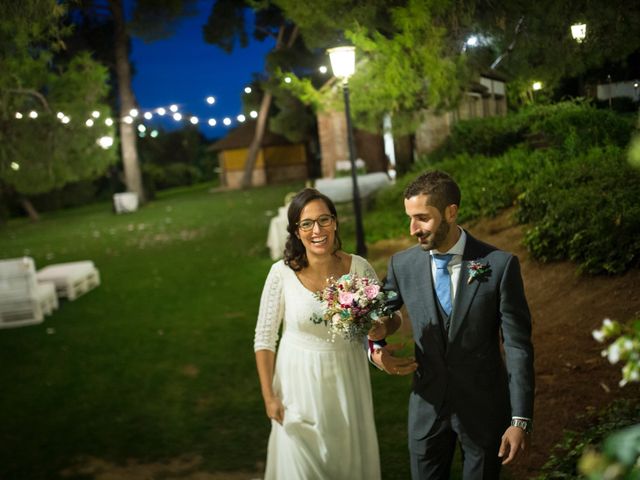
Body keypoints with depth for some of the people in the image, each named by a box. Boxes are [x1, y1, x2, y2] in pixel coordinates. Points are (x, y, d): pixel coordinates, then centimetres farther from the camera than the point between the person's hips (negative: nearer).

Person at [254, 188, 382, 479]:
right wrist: (268, 396, -2)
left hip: (347, 379, 1)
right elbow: (264, 338, -4)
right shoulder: (283, 273, -14)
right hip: (299, 379, -1)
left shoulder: (359, 268, -11)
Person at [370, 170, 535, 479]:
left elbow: (518, 346, -11)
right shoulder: (402, 265, -4)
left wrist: (520, 420, -13)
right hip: (427, 406, 2)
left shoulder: (500, 265, -13)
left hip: (485, 408, -2)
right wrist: (375, 348, -10)